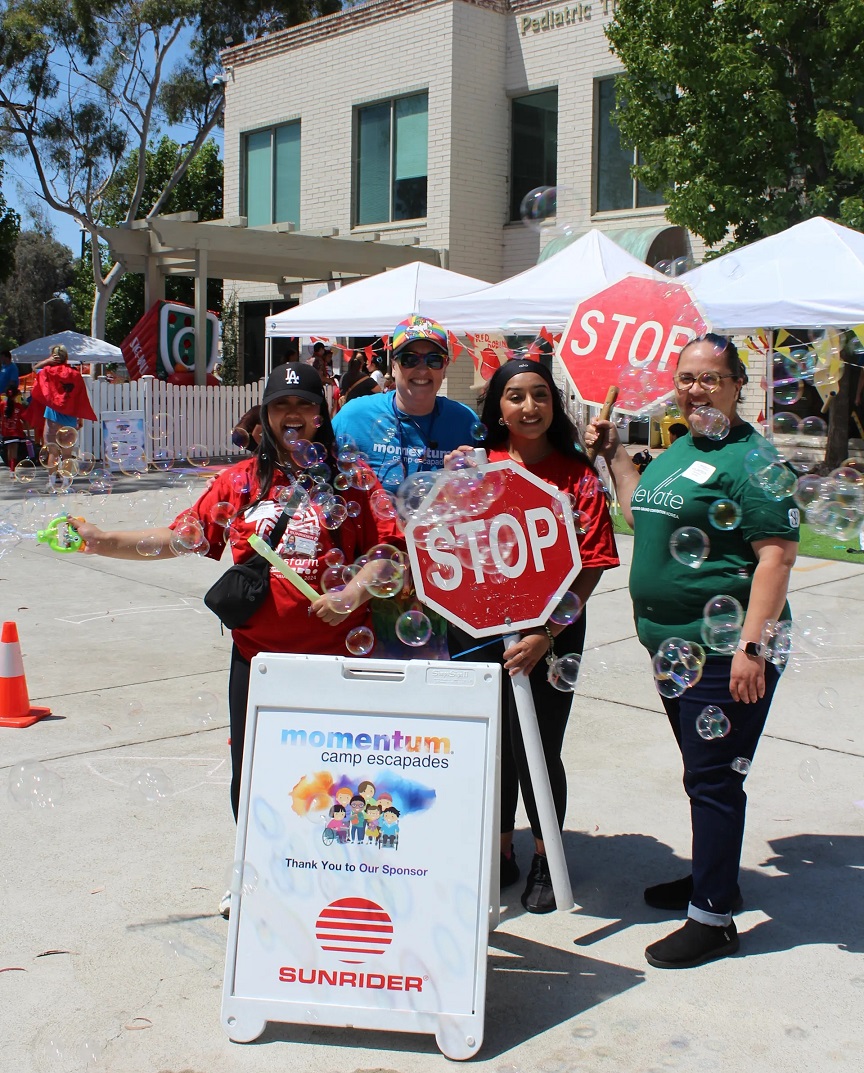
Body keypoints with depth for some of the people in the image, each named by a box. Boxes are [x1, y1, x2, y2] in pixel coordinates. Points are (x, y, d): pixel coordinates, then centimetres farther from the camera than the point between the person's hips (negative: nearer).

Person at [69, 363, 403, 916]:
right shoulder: (241, 481, 6)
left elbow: (389, 547, -5)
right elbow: (181, 536, 0)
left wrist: (351, 595, -19)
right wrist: (104, 540, -9)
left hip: (333, 652, -2)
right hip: (258, 651, 2)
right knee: (251, 770, 11)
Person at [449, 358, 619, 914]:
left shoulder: (579, 477, -3)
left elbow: (593, 565, -8)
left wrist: (547, 633, -16)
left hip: (548, 633, -3)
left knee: (536, 750, 3)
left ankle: (546, 860, 27)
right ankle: (500, 853, 33)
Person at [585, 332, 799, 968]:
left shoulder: (750, 457, -14)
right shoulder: (679, 449, 13)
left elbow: (777, 555, -19)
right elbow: (643, 517, 26)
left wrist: (752, 645, -25)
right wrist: (614, 452, 20)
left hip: (725, 649, -9)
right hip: (672, 643, 9)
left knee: (713, 777, -2)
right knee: (703, 770, 20)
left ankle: (713, 917, 8)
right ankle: (713, 878, 36)